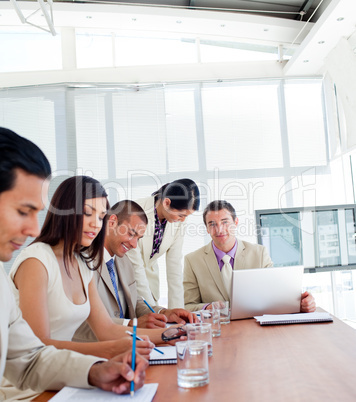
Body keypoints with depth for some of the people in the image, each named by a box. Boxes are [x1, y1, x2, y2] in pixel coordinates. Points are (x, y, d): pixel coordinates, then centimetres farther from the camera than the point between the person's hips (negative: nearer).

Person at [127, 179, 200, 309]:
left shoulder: (178, 222, -10)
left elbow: (174, 266, -7)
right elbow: (135, 265, -25)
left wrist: (177, 309, -11)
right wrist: (152, 308, -23)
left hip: (149, 276, 5)